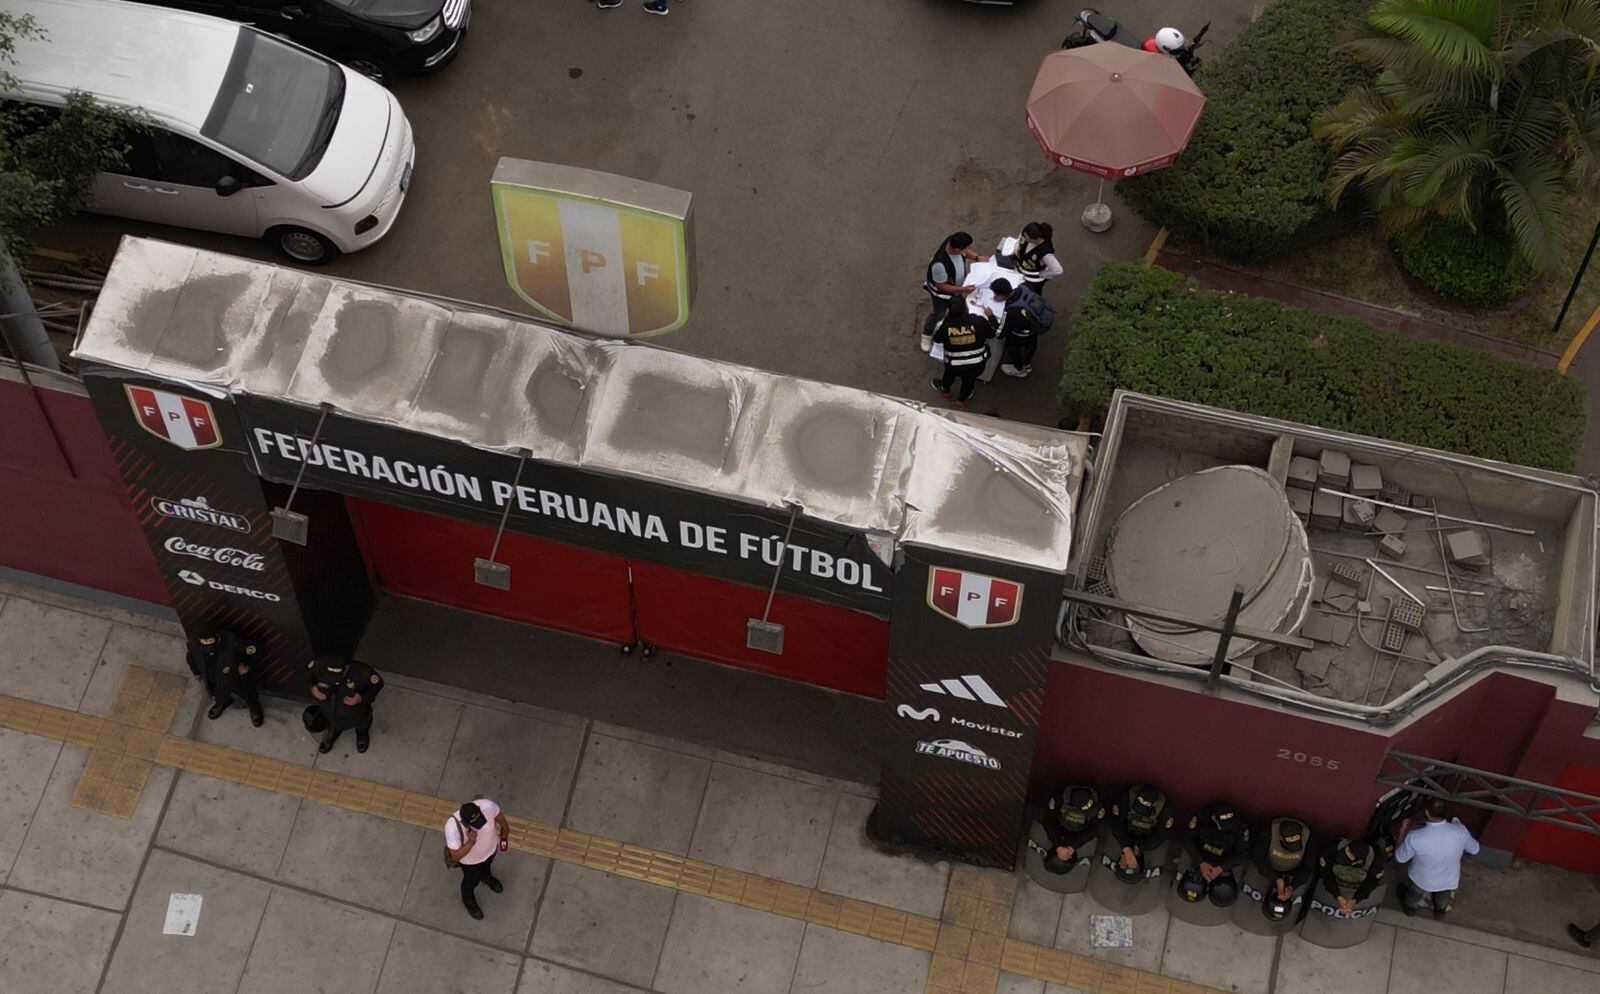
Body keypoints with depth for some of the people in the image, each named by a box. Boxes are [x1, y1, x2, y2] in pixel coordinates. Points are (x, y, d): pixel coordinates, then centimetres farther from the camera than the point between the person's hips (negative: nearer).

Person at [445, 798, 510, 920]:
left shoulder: (487, 805, -38)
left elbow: (498, 815, -12)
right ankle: (468, 901, 61)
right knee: (471, 882, 28)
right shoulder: (452, 827, -46)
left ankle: (486, 877, 73)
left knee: (486, 865, 37)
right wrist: (470, 843, -54)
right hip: (470, 860, -3)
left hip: (490, 848, 3)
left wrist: (505, 830, 8)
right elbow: (455, 857, -37)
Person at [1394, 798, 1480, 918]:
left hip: (1422, 882, -1)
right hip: (1449, 882, 1)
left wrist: (1403, 833, -4)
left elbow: (1399, 858, -16)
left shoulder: (1415, 837, -37)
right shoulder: (1460, 831, -29)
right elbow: (1474, 850, -8)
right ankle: (1441, 909, 61)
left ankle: (1410, 906, 62)